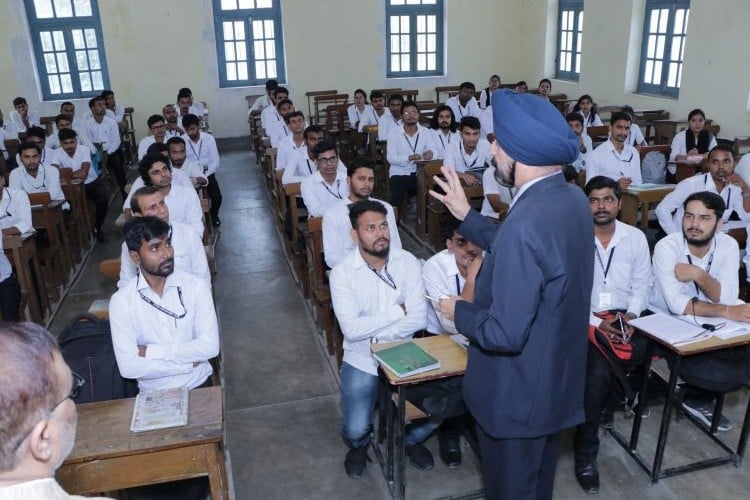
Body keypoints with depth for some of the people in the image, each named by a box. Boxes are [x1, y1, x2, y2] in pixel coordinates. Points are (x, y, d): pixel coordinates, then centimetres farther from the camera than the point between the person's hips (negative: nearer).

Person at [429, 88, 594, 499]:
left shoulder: (526, 224, -34)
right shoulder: (573, 199, -4)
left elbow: (505, 334, -31)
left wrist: (458, 311, -13)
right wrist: (466, 215, 8)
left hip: (518, 393, -8)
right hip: (556, 377, 9)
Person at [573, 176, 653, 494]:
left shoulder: (636, 237, 9)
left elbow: (643, 284, 10)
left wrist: (630, 316, -8)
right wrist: (596, 323, -15)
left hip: (624, 316, 4)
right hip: (584, 319, -4)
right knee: (597, 370, -28)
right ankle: (586, 452, -10)